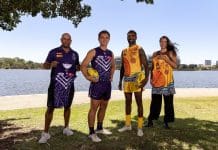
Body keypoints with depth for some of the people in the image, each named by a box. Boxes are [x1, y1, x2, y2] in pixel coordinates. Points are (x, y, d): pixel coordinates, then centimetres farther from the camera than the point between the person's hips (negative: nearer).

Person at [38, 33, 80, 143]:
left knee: (67, 106, 14)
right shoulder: (54, 52, -2)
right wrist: (51, 65, -21)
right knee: (50, 108, -3)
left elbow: (78, 67, 18)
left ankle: (66, 128, 31)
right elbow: (45, 65, 0)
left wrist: (79, 67, -6)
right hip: (56, 84, -3)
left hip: (69, 84, 4)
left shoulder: (74, 54, 9)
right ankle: (45, 133, 7)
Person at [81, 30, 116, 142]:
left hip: (107, 84, 7)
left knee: (103, 107, 14)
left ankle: (99, 128, 29)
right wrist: (88, 77, -20)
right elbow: (83, 65, -10)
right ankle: (92, 132, 5)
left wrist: (111, 76, 13)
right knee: (94, 107, -4)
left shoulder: (110, 53, 12)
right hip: (97, 83, -6)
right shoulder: (93, 52, -7)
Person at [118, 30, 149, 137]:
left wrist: (146, 78, -24)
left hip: (137, 79, -6)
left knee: (139, 102, -2)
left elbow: (145, 64, -11)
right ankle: (128, 125, 24)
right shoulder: (124, 51, 15)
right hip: (126, 79, 6)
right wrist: (120, 80, 15)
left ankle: (140, 127, 6)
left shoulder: (139, 49, -4)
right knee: (128, 102, 12)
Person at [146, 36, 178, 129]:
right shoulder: (155, 54, 14)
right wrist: (151, 78, 6)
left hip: (167, 81, -2)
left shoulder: (171, 53, 5)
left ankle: (166, 121, 7)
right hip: (156, 81, 2)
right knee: (155, 101, 3)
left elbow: (175, 66, -3)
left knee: (168, 102, -1)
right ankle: (150, 120, 11)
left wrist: (166, 59, -14)